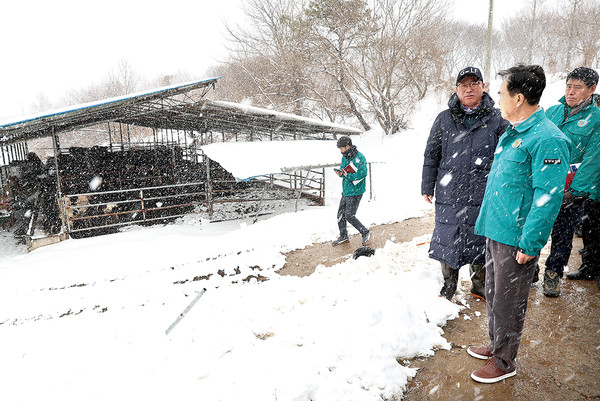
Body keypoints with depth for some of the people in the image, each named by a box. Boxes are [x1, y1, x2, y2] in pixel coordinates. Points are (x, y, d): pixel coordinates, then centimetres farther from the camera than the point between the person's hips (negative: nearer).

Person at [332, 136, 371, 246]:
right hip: (346, 191, 9)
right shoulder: (345, 157, 9)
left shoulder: (359, 157, -17)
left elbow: (363, 173, -24)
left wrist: (348, 176, -25)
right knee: (340, 214, 12)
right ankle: (343, 237, 28)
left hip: (355, 192, -9)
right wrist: (340, 173, -6)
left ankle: (366, 233, 11)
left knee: (349, 216, -8)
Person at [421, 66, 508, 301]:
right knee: (448, 241, 7)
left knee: (480, 242, 11)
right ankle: (448, 288, 27)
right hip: (449, 195, 1)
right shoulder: (444, 119, 4)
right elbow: (431, 156, 8)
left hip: (483, 196, 0)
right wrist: (427, 187, 7)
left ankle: (480, 286, 33)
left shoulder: (497, 119, 2)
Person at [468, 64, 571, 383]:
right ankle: (496, 345, 41)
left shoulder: (548, 139, -18)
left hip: (516, 239, -9)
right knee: (493, 293, 21)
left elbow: (548, 196, -21)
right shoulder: (511, 133, 12)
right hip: (495, 231, 9)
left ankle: (504, 361, 27)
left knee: (508, 302, 7)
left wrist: (530, 244, -20)